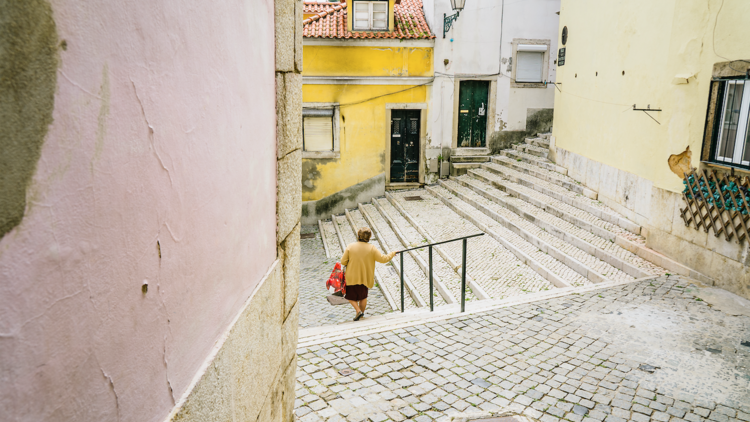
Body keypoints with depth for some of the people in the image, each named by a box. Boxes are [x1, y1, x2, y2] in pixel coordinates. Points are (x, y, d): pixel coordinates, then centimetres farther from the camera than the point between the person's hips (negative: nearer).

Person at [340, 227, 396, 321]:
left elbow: (343, 261, -8)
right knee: (363, 297, 22)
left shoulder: (350, 246, -11)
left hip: (351, 277, -1)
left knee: (351, 296, 17)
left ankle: (358, 311, 0)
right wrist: (392, 254, 10)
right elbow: (383, 259, -7)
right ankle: (361, 315, 29)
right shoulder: (372, 249, -10)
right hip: (365, 278, 2)